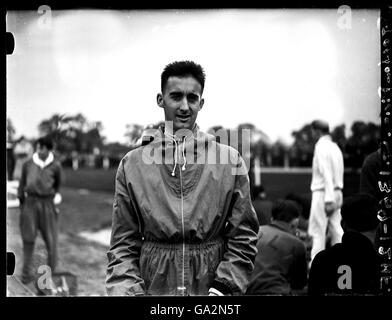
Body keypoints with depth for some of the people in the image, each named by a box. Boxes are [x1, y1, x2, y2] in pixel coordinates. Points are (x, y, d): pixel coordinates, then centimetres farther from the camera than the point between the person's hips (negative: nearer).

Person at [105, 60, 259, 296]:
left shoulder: (231, 160, -1)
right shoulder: (132, 164, 0)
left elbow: (243, 239, -1)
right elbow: (123, 245, 1)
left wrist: (221, 289, -11)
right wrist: (128, 291, -12)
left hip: (212, 286, 0)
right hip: (154, 287, 0)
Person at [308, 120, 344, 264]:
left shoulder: (321, 147, -11)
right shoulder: (335, 147, 14)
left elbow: (326, 174, -18)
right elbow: (339, 174, 14)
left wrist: (329, 199, -20)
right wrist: (335, 195, 14)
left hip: (323, 192, -8)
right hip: (337, 192, 8)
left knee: (317, 231, -3)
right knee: (336, 228, 7)